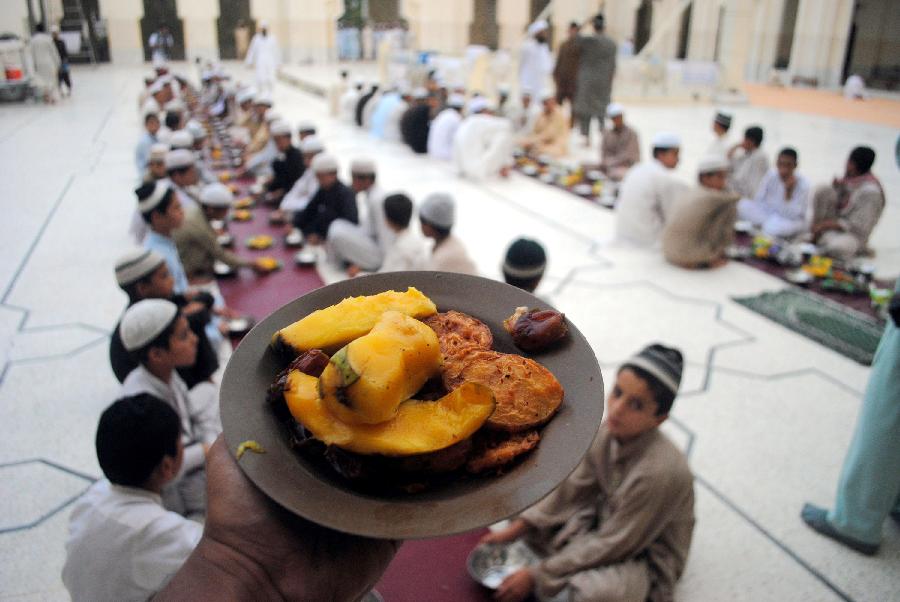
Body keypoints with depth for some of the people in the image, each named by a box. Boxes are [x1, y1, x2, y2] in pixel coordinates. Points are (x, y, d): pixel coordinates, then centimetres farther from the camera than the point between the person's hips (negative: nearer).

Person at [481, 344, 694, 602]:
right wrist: (514, 531, -7)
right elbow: (572, 489, -2)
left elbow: (611, 546, -27)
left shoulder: (659, 472, -34)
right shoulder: (607, 434, -14)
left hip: (647, 559, -6)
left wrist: (537, 575, -22)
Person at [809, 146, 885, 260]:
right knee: (823, 190, -13)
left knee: (837, 247, -43)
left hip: (853, 235, -8)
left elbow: (859, 227, -23)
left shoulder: (871, 191, -24)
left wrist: (826, 224, -21)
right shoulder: (850, 178, -3)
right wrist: (837, 187, -8)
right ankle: (816, 234, -5)